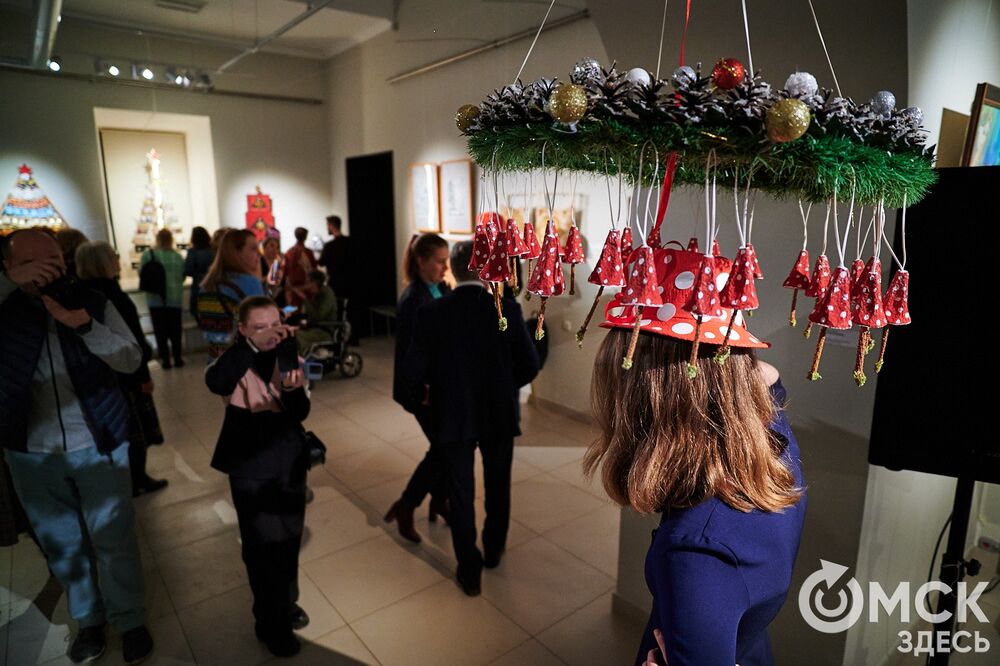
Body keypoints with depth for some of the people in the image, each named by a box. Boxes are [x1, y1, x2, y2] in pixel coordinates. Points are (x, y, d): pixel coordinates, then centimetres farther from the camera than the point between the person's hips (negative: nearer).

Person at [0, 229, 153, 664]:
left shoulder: (92, 303, -4)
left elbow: (131, 360, -12)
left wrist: (83, 324, -26)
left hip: (98, 445, -1)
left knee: (114, 538, 8)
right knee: (62, 543, 15)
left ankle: (130, 619, 25)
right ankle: (88, 618, 35)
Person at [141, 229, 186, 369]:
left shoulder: (148, 254, -7)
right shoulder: (178, 256, -3)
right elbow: (183, 277, 2)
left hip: (156, 299, -1)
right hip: (175, 298, 1)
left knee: (160, 330, 7)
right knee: (175, 329, 11)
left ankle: (165, 360, 8)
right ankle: (178, 358, 14)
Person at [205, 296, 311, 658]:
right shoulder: (237, 362, -13)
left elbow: (300, 413, -10)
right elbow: (214, 382, -38)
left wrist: (295, 389, -31)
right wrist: (254, 344, -44)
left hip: (290, 463, 4)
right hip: (251, 469, -4)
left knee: (289, 540, 19)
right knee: (263, 546, 5)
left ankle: (286, 603, 43)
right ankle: (272, 623, 27)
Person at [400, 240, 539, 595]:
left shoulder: (431, 313, -13)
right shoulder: (507, 309, -13)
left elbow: (413, 369, -12)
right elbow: (530, 364, -10)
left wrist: (417, 398, 10)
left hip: (452, 416, -1)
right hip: (499, 415, 1)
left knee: (461, 493, 13)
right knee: (498, 486, 23)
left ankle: (469, 572, 24)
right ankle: (493, 551, 43)